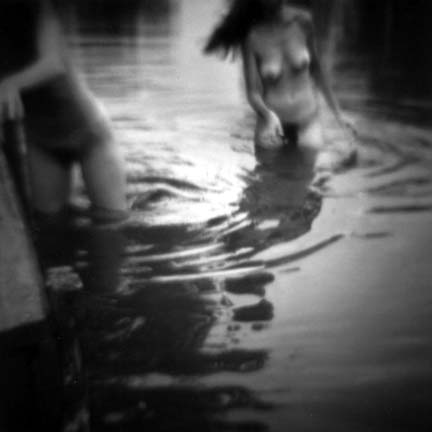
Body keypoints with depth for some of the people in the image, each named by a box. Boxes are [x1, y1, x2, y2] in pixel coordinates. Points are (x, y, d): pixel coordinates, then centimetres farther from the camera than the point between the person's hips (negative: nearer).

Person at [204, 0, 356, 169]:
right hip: (273, 122, -1)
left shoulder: (303, 21, -10)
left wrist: (337, 112, 8)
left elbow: (315, 68, 4)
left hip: (309, 121, 2)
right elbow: (253, 92, -15)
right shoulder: (252, 37, -17)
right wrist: (268, 115, -36)